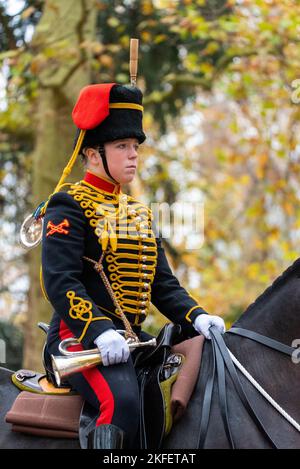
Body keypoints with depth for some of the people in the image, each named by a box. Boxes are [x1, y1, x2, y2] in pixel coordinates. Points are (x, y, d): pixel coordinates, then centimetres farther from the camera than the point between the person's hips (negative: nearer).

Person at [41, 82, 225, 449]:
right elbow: (59, 282, -15)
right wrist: (100, 332, -29)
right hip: (80, 335, -8)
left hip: (130, 339, 8)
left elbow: (163, 285, 18)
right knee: (122, 402, -33)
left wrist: (196, 317, -2)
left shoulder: (139, 214, 20)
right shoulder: (69, 208, -4)